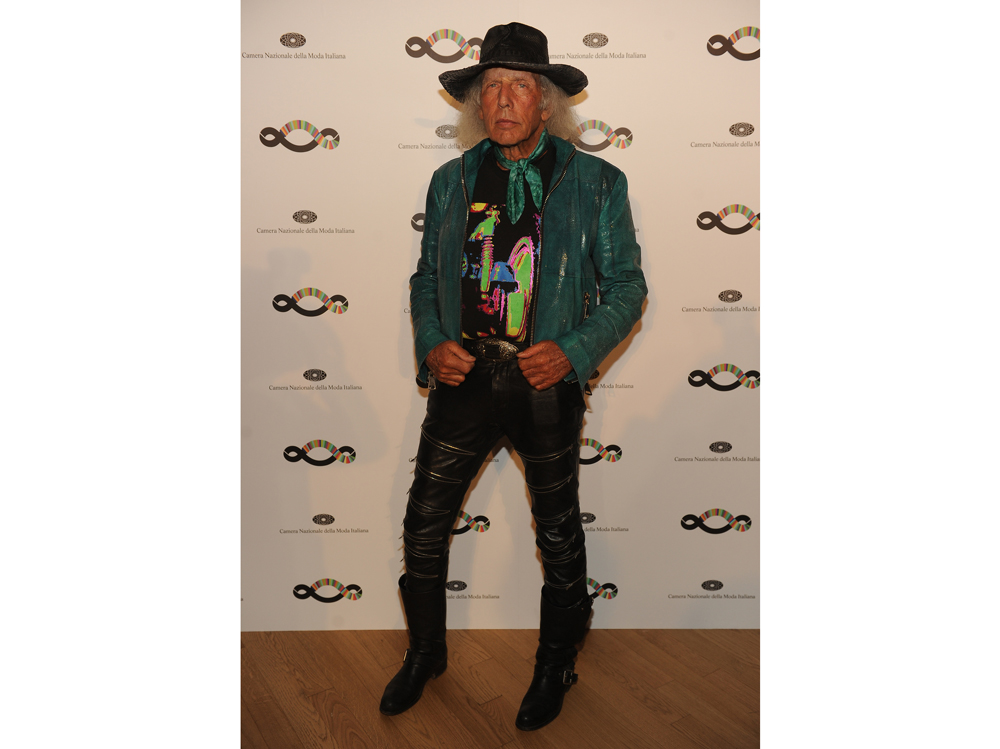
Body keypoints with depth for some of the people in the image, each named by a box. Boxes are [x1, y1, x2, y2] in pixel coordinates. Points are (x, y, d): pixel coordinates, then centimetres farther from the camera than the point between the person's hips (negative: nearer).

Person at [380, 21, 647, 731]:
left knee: (559, 533, 11)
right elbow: (426, 279, 14)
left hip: (548, 380, -2)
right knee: (424, 523, 7)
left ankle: (555, 666, 36)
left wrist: (572, 351, -14)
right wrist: (433, 344, -4)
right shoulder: (450, 181, 10)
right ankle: (426, 651, 33)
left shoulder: (596, 183, 1)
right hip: (464, 375, 3)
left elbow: (627, 288, 1)